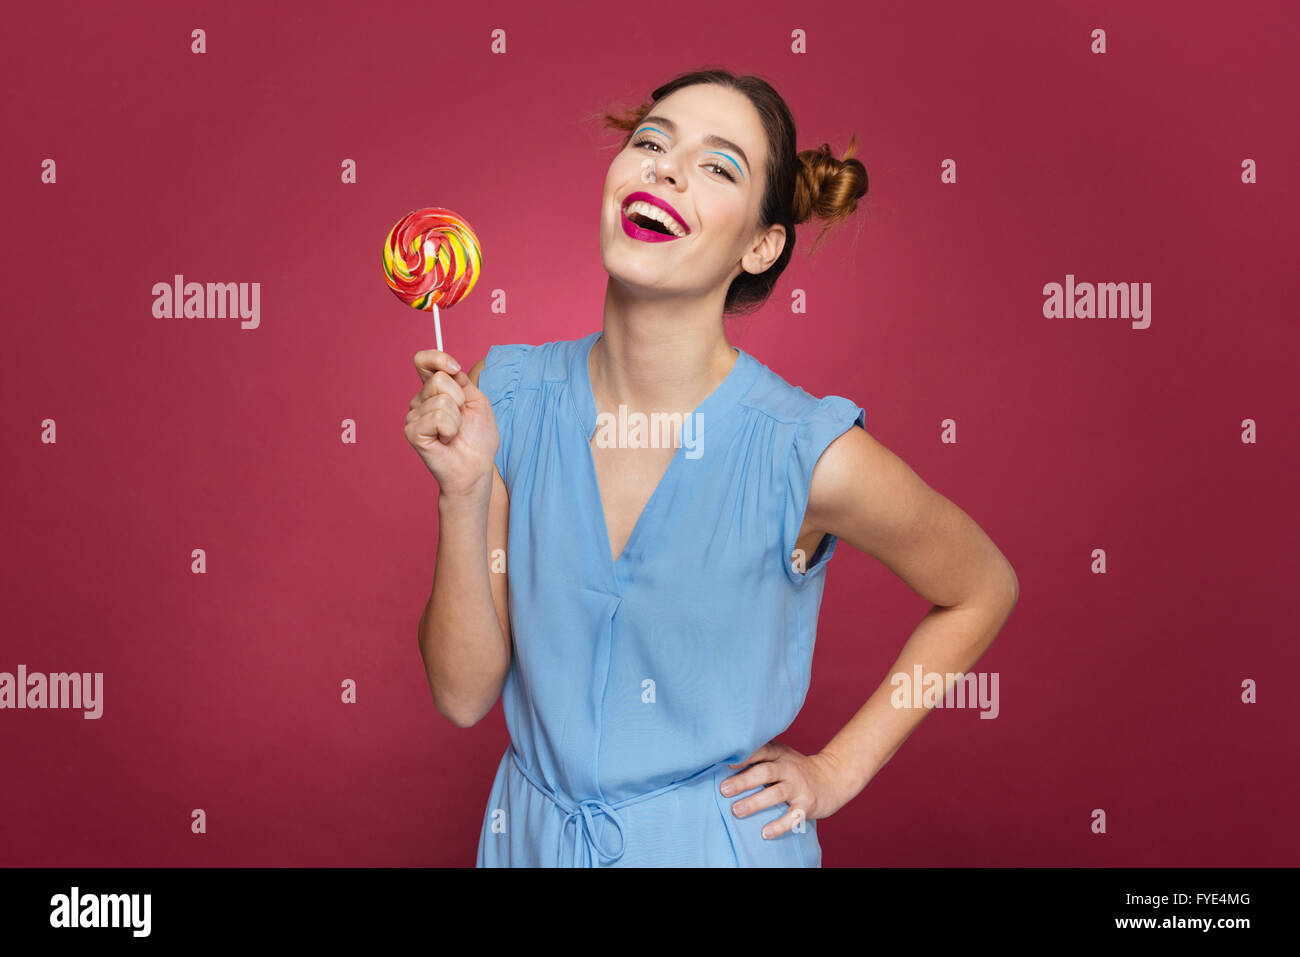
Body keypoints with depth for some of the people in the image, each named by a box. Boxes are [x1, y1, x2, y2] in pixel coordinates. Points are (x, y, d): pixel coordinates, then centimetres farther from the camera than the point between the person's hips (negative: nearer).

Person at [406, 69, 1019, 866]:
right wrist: (463, 491, -23)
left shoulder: (808, 454, -22)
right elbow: (464, 694, -10)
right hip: (530, 831, 4)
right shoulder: (510, 396, -13)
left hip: (712, 840, -3)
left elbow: (984, 591, -4)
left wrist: (838, 770, -5)